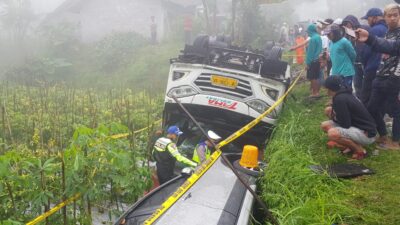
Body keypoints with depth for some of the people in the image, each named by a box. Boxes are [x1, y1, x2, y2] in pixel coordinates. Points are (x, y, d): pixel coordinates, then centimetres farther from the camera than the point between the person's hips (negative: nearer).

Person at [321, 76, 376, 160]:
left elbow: (345, 124, -21)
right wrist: (333, 114, 3)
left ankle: (359, 150, -9)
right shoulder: (345, 93, 8)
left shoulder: (340, 99, -21)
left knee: (332, 133, -32)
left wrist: (334, 118, -2)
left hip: (366, 133, -9)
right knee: (325, 125, 8)